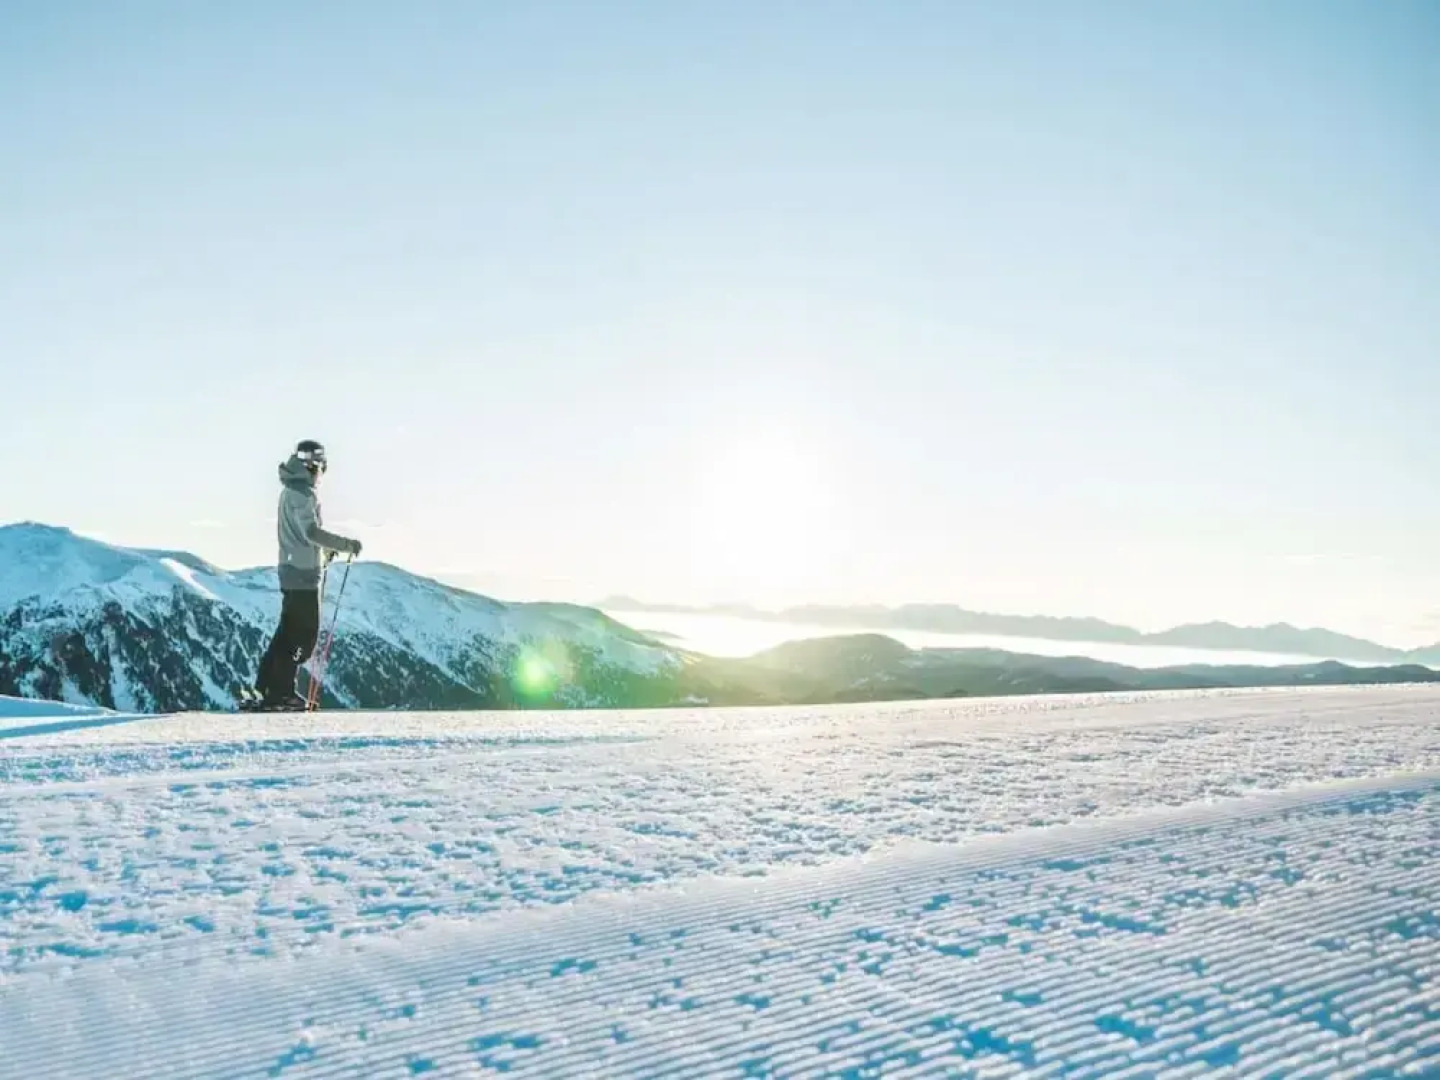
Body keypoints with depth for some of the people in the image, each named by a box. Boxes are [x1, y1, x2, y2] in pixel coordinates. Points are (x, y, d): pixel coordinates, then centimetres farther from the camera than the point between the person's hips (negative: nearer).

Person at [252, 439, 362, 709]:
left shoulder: (291, 490, 17)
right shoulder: (303, 492, -14)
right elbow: (311, 532, -24)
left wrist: (324, 549, 25)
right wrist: (346, 544, -19)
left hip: (291, 568, 10)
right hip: (303, 572, -10)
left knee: (289, 631, 14)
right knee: (305, 633, -5)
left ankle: (265, 686, 18)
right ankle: (281, 692, -2)